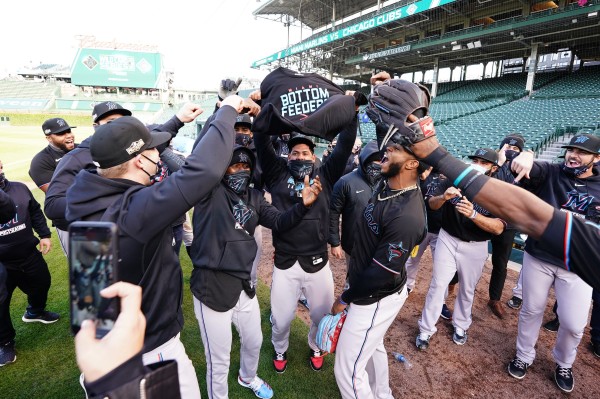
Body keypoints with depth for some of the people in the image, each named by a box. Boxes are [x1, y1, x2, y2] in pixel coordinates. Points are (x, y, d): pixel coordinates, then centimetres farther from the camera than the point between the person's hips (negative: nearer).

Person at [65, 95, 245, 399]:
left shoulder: (85, 193, -12)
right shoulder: (134, 210, -37)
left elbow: (131, 148, 2)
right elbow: (204, 169, -43)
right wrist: (227, 111, -27)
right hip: (148, 346, -8)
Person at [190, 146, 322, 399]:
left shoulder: (254, 198, 8)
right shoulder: (210, 191, -9)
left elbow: (280, 222, 2)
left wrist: (303, 204, -13)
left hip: (244, 285, 6)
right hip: (212, 286, -6)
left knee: (254, 341, 28)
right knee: (219, 359, 12)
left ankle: (247, 377, 59)